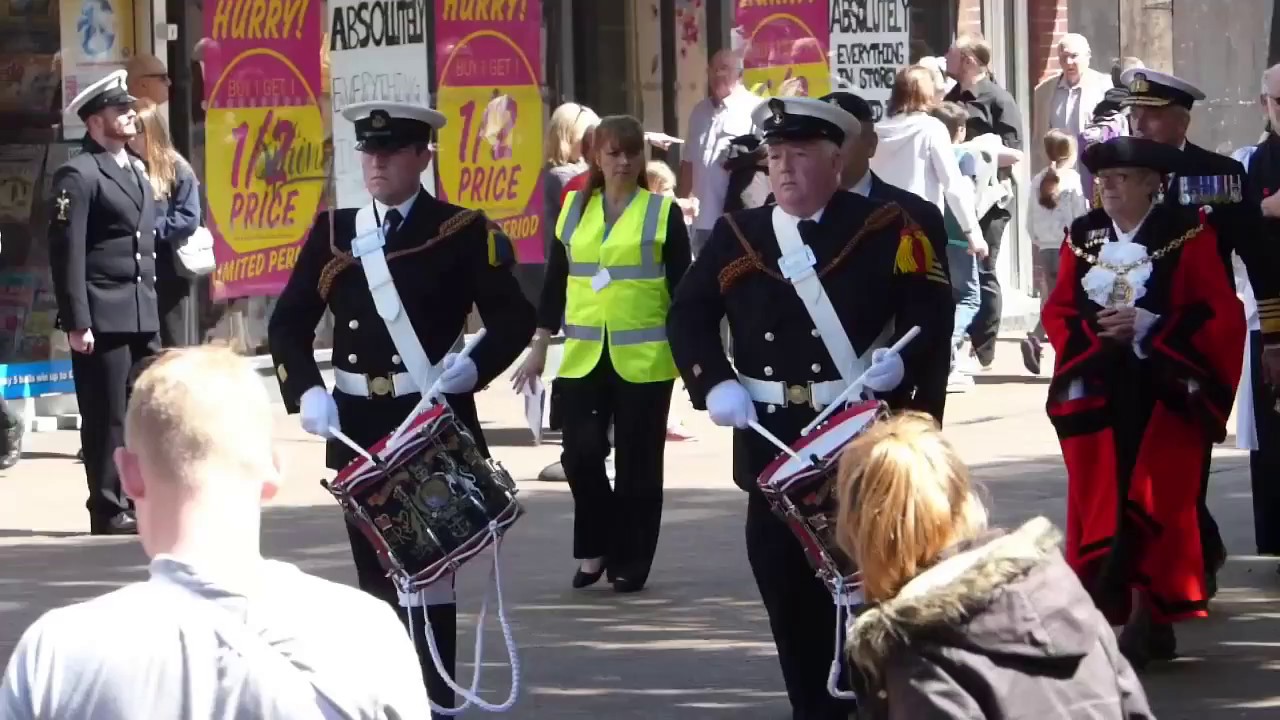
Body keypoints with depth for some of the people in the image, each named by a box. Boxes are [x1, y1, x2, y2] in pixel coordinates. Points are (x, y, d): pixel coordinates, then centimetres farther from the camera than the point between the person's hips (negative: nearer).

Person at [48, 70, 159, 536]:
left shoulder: (137, 169, 17)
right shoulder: (79, 175, -10)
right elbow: (67, 253, -15)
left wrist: (151, 305, 17)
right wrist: (76, 322, -19)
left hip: (142, 314, 8)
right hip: (103, 318, -8)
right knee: (106, 416, -2)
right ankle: (109, 511, 3)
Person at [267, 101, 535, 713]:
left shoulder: (463, 231, -1)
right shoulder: (332, 232, 9)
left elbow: (514, 318, -1)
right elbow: (289, 324, 10)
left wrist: (471, 369, -17)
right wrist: (307, 391, -5)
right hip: (357, 427, 4)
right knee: (374, 570, 10)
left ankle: (435, 700, -4)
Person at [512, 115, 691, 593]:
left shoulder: (663, 212, 1)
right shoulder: (574, 208, 9)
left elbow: (682, 288, 1)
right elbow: (555, 281, 12)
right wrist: (540, 347, 8)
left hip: (643, 360, -2)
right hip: (582, 357, 2)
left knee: (637, 463, 1)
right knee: (581, 454, -6)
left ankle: (630, 562, 11)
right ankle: (595, 550, 12)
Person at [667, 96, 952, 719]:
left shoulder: (886, 229, -1)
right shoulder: (737, 235, 9)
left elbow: (932, 310, -2)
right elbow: (688, 314, 12)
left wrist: (902, 361, -20)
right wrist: (714, 383, -2)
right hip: (772, 443, 4)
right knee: (785, 583, 4)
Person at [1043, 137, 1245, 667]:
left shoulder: (1188, 232, -1)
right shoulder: (1082, 236, 11)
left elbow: (1220, 312, -7)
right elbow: (1057, 311, 9)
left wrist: (1147, 326, -16)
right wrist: (1097, 333, -12)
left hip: (1166, 393, -4)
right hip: (1097, 394, 4)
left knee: (1155, 507, -6)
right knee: (1100, 509, 2)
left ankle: (1150, 616, 0)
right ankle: (1110, 613, 9)